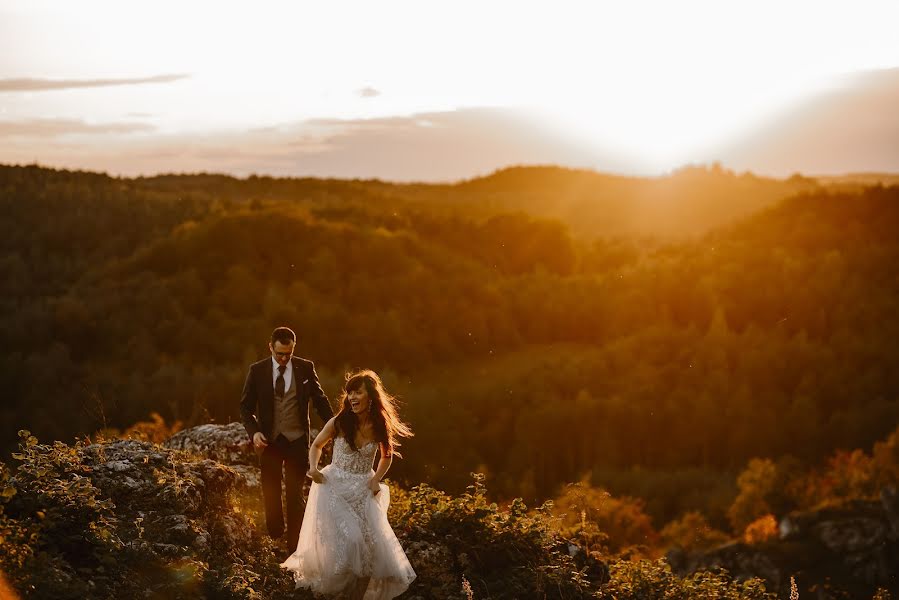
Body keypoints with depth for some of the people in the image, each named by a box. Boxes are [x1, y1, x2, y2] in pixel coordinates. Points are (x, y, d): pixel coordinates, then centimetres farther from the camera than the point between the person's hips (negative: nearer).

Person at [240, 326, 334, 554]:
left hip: (297, 441, 0)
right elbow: (245, 405, 2)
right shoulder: (257, 370, -3)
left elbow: (319, 400, 5)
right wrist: (253, 432, -13)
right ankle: (275, 536, 30)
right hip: (269, 440, 1)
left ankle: (293, 544, 10)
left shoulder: (306, 368, -2)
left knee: (295, 493, 3)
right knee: (270, 492, 10)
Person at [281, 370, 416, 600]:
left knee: (370, 545, 1)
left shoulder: (380, 426, -6)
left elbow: (387, 455, 13)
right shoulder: (339, 423, -11)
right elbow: (317, 445, 7)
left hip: (363, 489, 2)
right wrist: (313, 468, -11)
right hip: (335, 486, -2)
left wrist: (376, 478, -3)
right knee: (341, 541, -13)